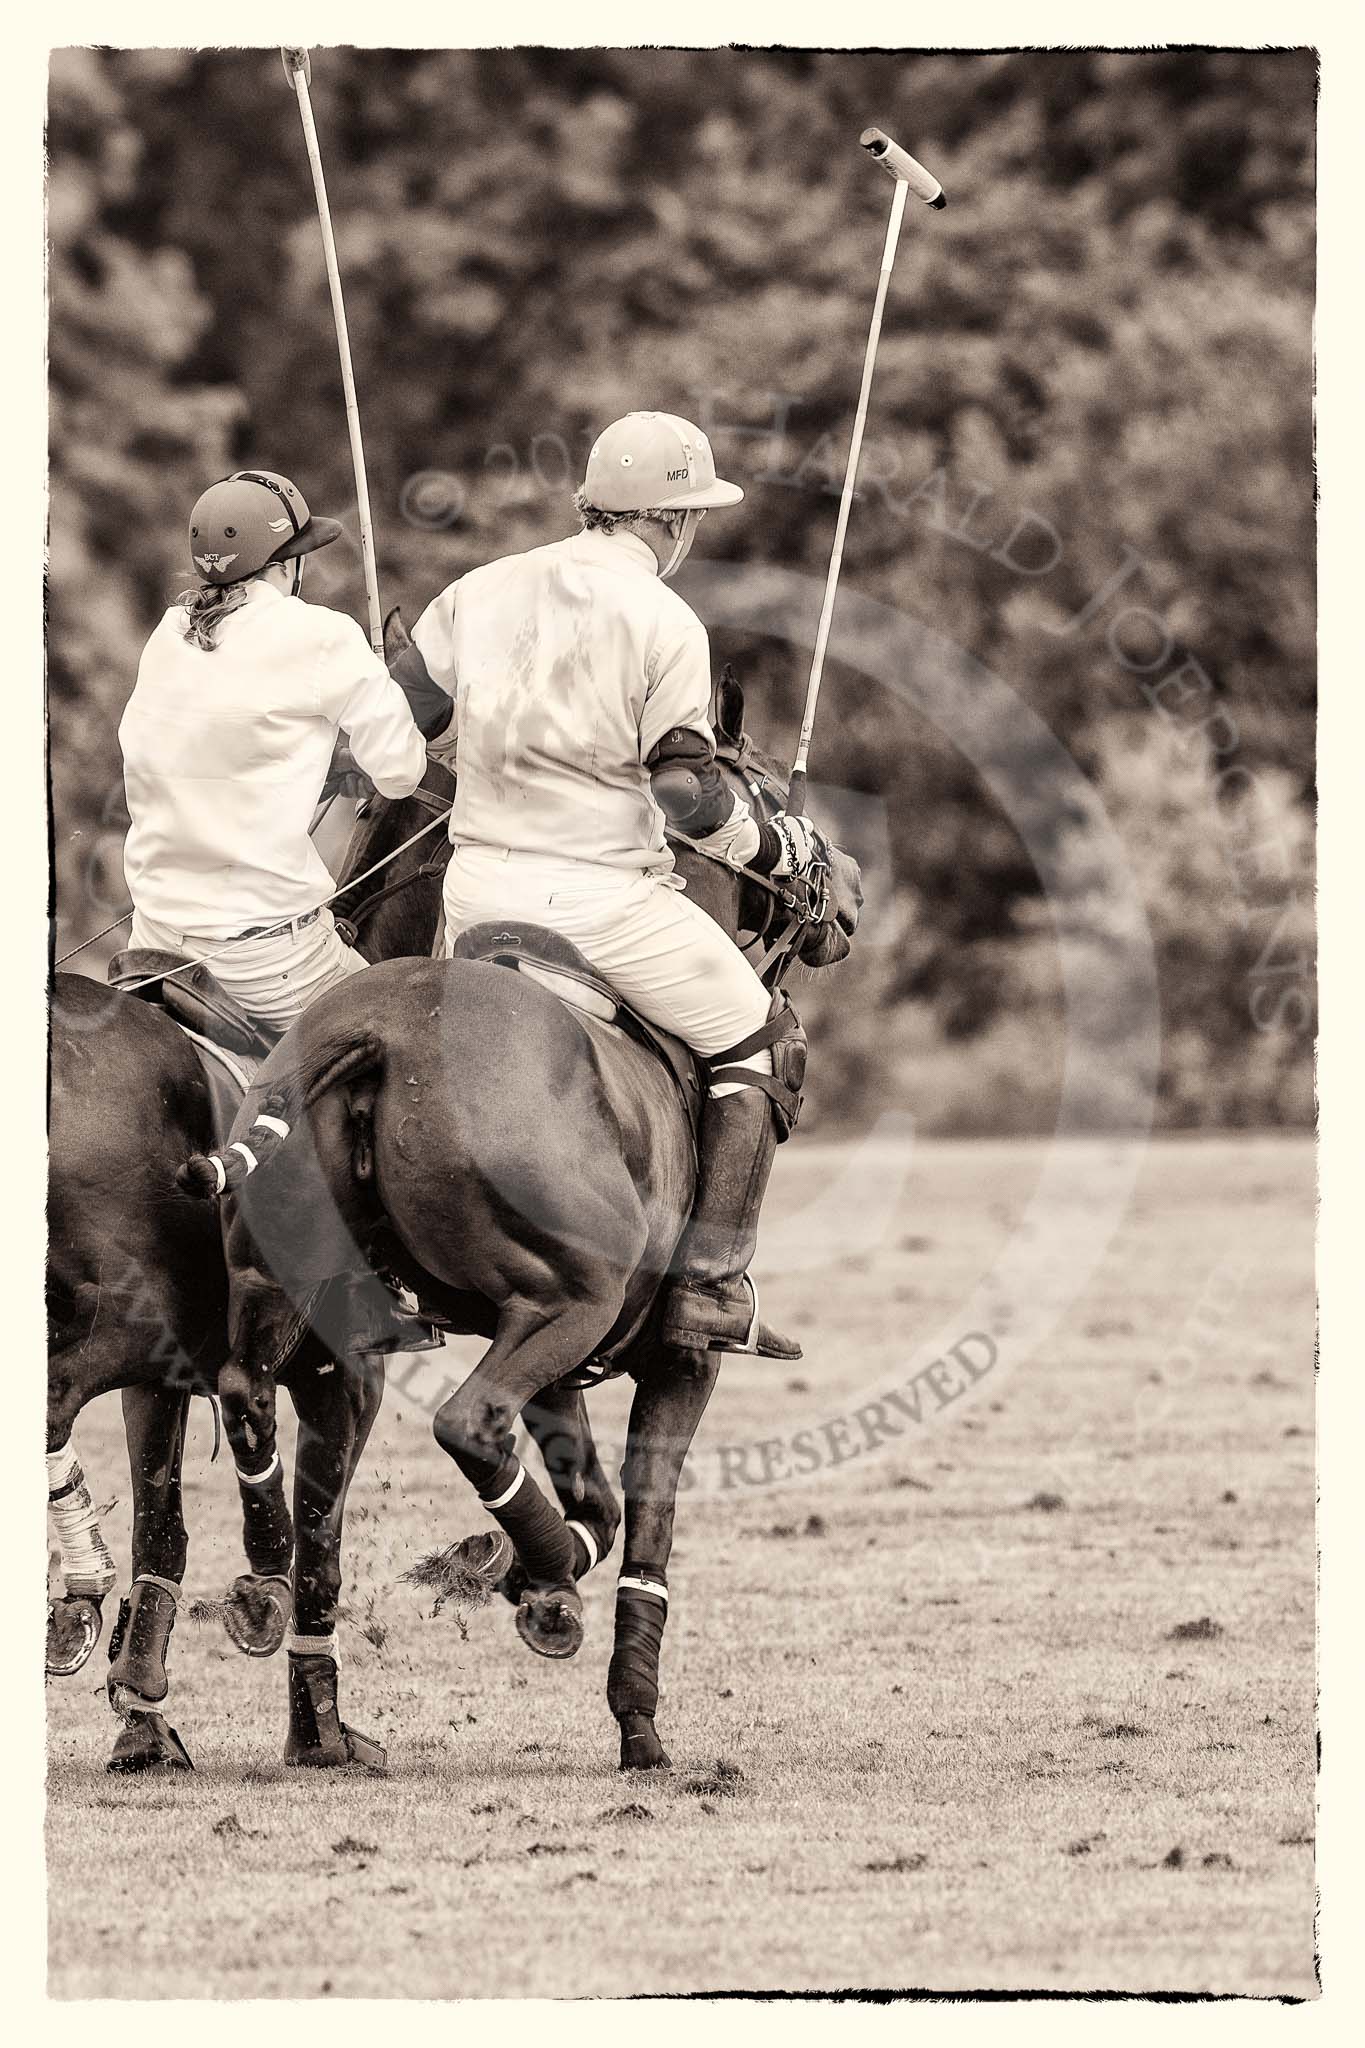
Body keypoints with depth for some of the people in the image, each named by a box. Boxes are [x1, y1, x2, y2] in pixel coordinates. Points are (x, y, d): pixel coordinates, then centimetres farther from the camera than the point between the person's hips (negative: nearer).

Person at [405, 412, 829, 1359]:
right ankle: (710, 1288, 0)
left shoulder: (483, 591, 8)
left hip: (480, 884, 6)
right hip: (602, 895, -6)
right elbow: (686, 788, -12)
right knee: (761, 1043, 8)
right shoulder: (666, 623, -9)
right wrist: (775, 847, 5)